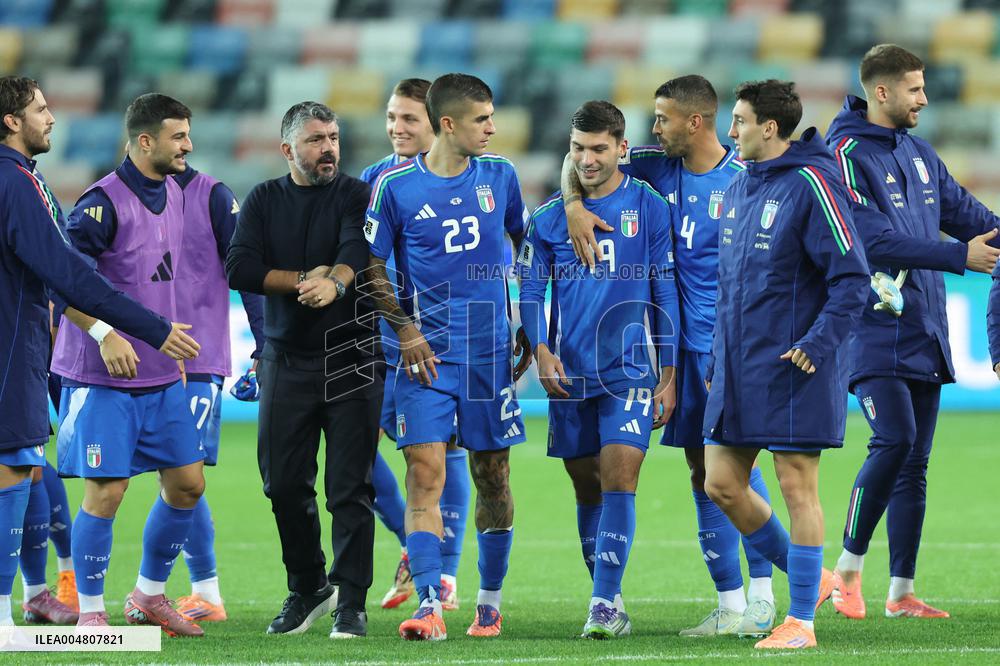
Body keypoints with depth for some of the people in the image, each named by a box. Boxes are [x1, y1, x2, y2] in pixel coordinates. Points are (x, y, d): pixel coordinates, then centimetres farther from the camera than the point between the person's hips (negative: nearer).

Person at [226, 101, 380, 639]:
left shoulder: (356, 196, 1)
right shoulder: (264, 201, 10)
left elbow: (359, 249, -19)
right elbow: (239, 270, -3)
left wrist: (334, 282, -40)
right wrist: (303, 280, -12)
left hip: (351, 361, -3)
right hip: (285, 361, 3)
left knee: (351, 488, -4)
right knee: (284, 484, 5)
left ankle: (351, 602, 1)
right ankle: (307, 589, 22)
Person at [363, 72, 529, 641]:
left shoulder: (500, 175, 6)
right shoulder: (395, 185, -4)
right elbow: (373, 267, 2)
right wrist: (405, 329, -9)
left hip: (491, 352, 3)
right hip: (428, 352, -3)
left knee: (493, 475, 7)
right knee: (425, 471, -13)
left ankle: (490, 603, 21)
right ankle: (431, 606, -19)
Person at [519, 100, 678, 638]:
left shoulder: (649, 207, 0)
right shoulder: (550, 215, 6)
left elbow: (666, 292, 1)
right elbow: (530, 291, 10)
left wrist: (669, 373, -2)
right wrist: (540, 348, -7)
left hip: (629, 372, -3)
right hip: (568, 374, 3)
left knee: (618, 481, -14)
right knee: (588, 491, 8)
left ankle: (605, 603, -15)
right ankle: (609, 606, 16)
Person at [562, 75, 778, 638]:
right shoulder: (658, 167, 7)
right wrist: (575, 206, -4)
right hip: (684, 344, 6)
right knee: (702, 473, 7)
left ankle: (762, 597, -7)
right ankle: (731, 604, 12)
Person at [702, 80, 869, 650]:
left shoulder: (811, 185, -12)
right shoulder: (739, 189, 13)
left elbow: (853, 276, -15)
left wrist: (817, 344, -21)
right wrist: (719, 358, 20)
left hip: (792, 369, -8)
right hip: (737, 369, 8)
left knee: (798, 489, -3)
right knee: (722, 483, 7)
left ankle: (801, 620, 3)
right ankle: (807, 578, 24)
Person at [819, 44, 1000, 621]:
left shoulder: (917, 151, 13)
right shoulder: (848, 155, -11)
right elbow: (876, 241, -20)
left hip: (924, 332, 8)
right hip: (875, 331, -8)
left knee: (915, 462, 7)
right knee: (895, 440, -20)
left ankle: (902, 592, 11)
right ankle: (848, 568, -6)